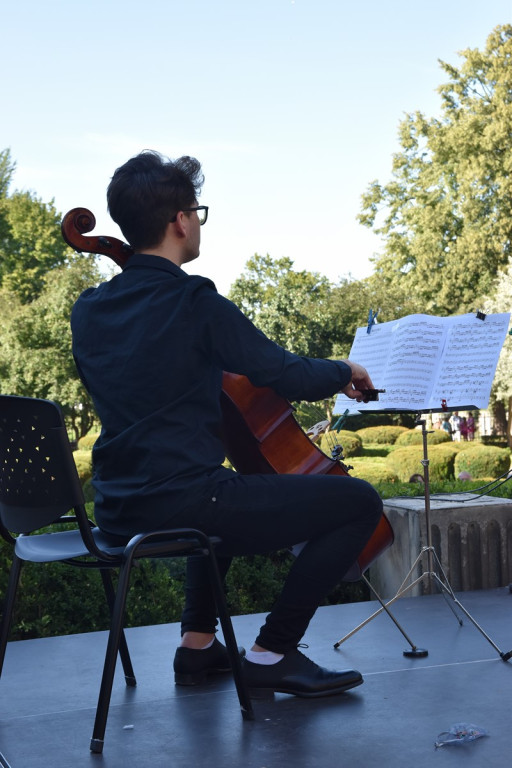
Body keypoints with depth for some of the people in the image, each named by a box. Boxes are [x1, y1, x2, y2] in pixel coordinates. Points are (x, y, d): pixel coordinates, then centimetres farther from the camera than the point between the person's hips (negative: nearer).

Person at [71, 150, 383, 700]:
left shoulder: (87, 311, 9)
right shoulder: (195, 303, -13)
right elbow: (289, 376, -9)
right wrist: (344, 372, 11)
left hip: (117, 509, 9)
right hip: (180, 502, -9)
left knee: (228, 495, 39)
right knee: (358, 500, -2)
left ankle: (198, 644, 33)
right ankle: (271, 653, 3)